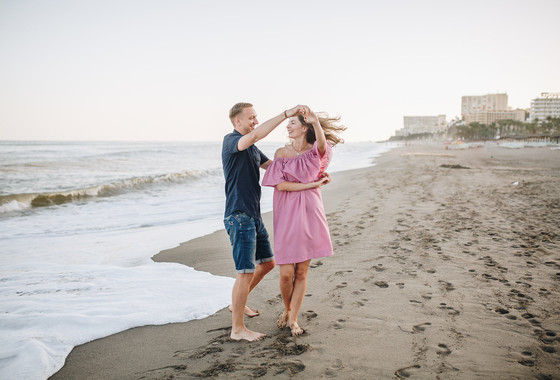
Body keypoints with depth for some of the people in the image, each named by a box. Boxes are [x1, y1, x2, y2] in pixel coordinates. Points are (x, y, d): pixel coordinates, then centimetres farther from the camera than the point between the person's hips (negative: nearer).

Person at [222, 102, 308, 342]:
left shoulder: (252, 148, 18)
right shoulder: (230, 140, -10)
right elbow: (256, 134, -31)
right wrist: (286, 114, -32)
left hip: (254, 215, 10)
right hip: (238, 216, -10)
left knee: (267, 263, 17)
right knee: (246, 272, -9)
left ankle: (238, 303, 35)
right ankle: (237, 328, 3)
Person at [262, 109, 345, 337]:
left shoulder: (317, 152, 1)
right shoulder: (282, 153, 3)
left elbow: (322, 144, -25)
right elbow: (279, 185, -8)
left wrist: (316, 122, -43)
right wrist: (310, 184, -11)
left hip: (309, 215, 0)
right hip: (286, 215, 0)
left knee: (302, 272, 4)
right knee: (286, 273, -3)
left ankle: (293, 319, 20)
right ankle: (287, 310, 26)